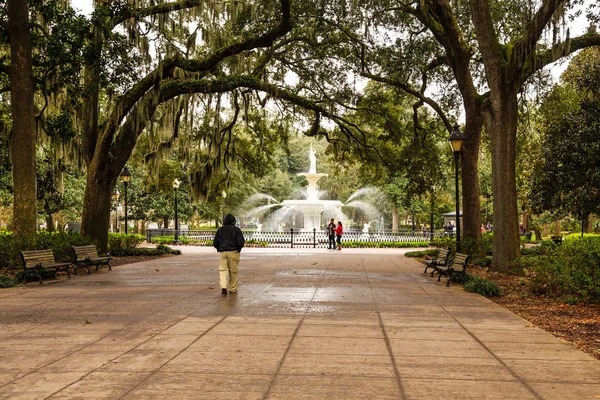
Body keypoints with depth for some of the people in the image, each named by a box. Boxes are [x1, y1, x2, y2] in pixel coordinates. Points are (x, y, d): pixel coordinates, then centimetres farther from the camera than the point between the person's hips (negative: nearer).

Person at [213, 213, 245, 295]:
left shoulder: (220, 229, 8)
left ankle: (223, 287, -16)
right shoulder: (236, 229, -2)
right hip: (233, 252, -2)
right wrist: (238, 249, 7)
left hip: (223, 252, 2)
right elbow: (241, 242, -10)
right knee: (233, 271, 6)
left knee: (223, 270, 4)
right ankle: (233, 289, 12)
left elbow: (215, 243, 6)